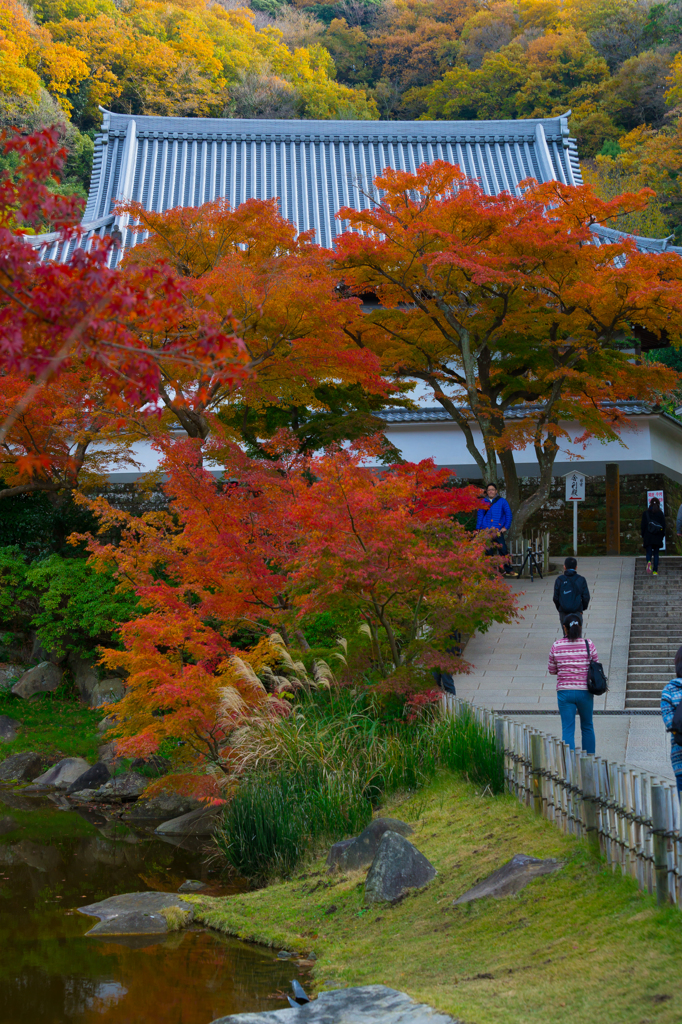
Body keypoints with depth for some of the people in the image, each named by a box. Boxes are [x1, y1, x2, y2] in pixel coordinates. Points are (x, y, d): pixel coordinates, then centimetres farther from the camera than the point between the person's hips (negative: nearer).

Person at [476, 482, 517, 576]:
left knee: (503, 550, -8)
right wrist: (478, 529, 6)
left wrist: (505, 527, -3)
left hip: (498, 531, -1)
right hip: (486, 531, 1)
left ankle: (508, 570, 0)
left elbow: (508, 514, 6)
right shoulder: (483, 502, 10)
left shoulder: (502, 501, 6)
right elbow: (480, 515, 13)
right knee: (488, 551, 2)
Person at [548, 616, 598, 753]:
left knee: (567, 729, 3)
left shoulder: (556, 646, -6)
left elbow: (551, 670, 4)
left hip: (564, 692, -1)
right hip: (585, 691, 1)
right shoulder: (588, 645, -8)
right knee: (587, 726, 19)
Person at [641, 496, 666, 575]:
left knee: (649, 553, 4)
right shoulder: (660, 514, 1)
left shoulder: (645, 513, 0)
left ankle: (649, 561, -29)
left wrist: (643, 536, 5)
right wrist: (662, 536, 10)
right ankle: (655, 571, 2)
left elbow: (643, 526, 0)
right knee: (656, 554, 7)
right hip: (657, 537, 1)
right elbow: (664, 526, 1)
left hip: (648, 537, -1)